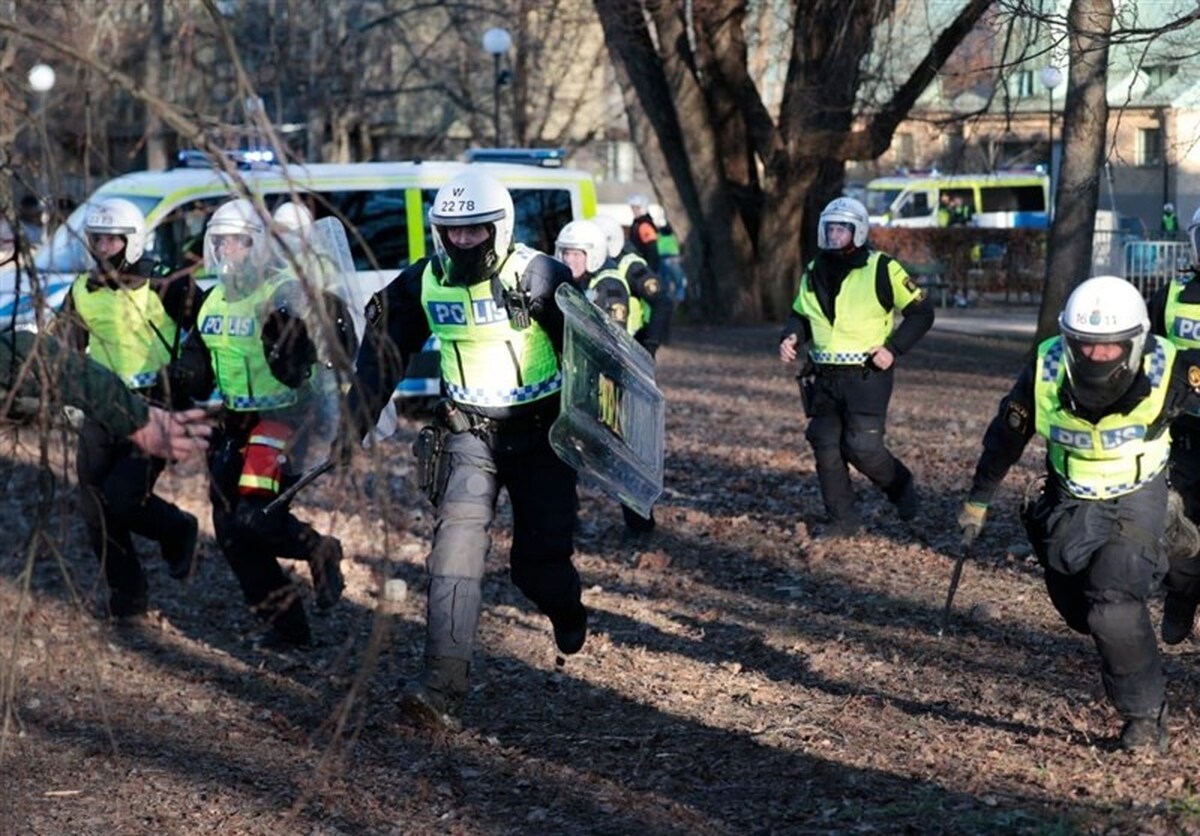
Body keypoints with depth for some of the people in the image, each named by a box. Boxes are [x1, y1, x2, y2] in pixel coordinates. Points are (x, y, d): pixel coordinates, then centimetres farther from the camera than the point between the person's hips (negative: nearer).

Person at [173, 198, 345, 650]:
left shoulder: (284, 295, -15)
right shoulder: (213, 302, 10)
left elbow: (294, 374, -23)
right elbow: (199, 374, 16)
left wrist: (282, 337, -40)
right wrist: (181, 375, -5)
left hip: (282, 417, -8)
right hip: (235, 421, 8)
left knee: (255, 516, -21)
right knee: (229, 530, 5)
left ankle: (320, 552, 9)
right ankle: (287, 624, 15)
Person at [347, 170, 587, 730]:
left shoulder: (539, 278, -15)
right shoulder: (422, 284, -3)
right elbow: (383, 359, 5)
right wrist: (349, 431, 3)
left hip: (538, 431, -2)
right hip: (468, 430, 2)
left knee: (538, 558, 0)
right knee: (457, 538, -17)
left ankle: (564, 609, 40)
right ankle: (443, 685, -23)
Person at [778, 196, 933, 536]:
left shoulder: (881, 269, -7)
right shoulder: (814, 273, 11)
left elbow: (921, 311, -3)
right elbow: (800, 315, 23)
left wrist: (893, 348, -13)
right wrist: (791, 338, 0)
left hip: (866, 376, -6)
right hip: (823, 378, 6)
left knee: (863, 447, -10)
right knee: (826, 447, 2)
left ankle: (901, 485, 20)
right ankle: (843, 519, 14)